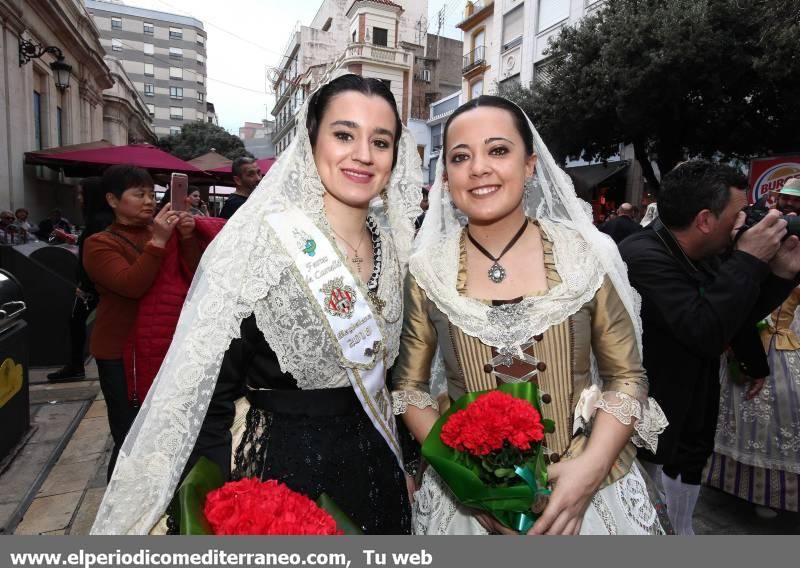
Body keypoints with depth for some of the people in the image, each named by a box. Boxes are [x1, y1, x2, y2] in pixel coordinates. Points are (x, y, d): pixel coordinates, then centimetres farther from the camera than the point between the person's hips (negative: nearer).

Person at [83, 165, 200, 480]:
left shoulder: (162, 231, 7)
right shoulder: (99, 244, -3)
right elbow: (132, 285, -21)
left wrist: (187, 238, -16)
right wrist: (157, 241, -26)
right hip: (121, 353, -3)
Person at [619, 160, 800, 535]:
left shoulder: (702, 256, 3)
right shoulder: (643, 257, -25)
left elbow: (738, 316, 14)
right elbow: (705, 331, -34)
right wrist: (748, 260, -24)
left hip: (691, 425, 8)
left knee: (676, 525, 21)